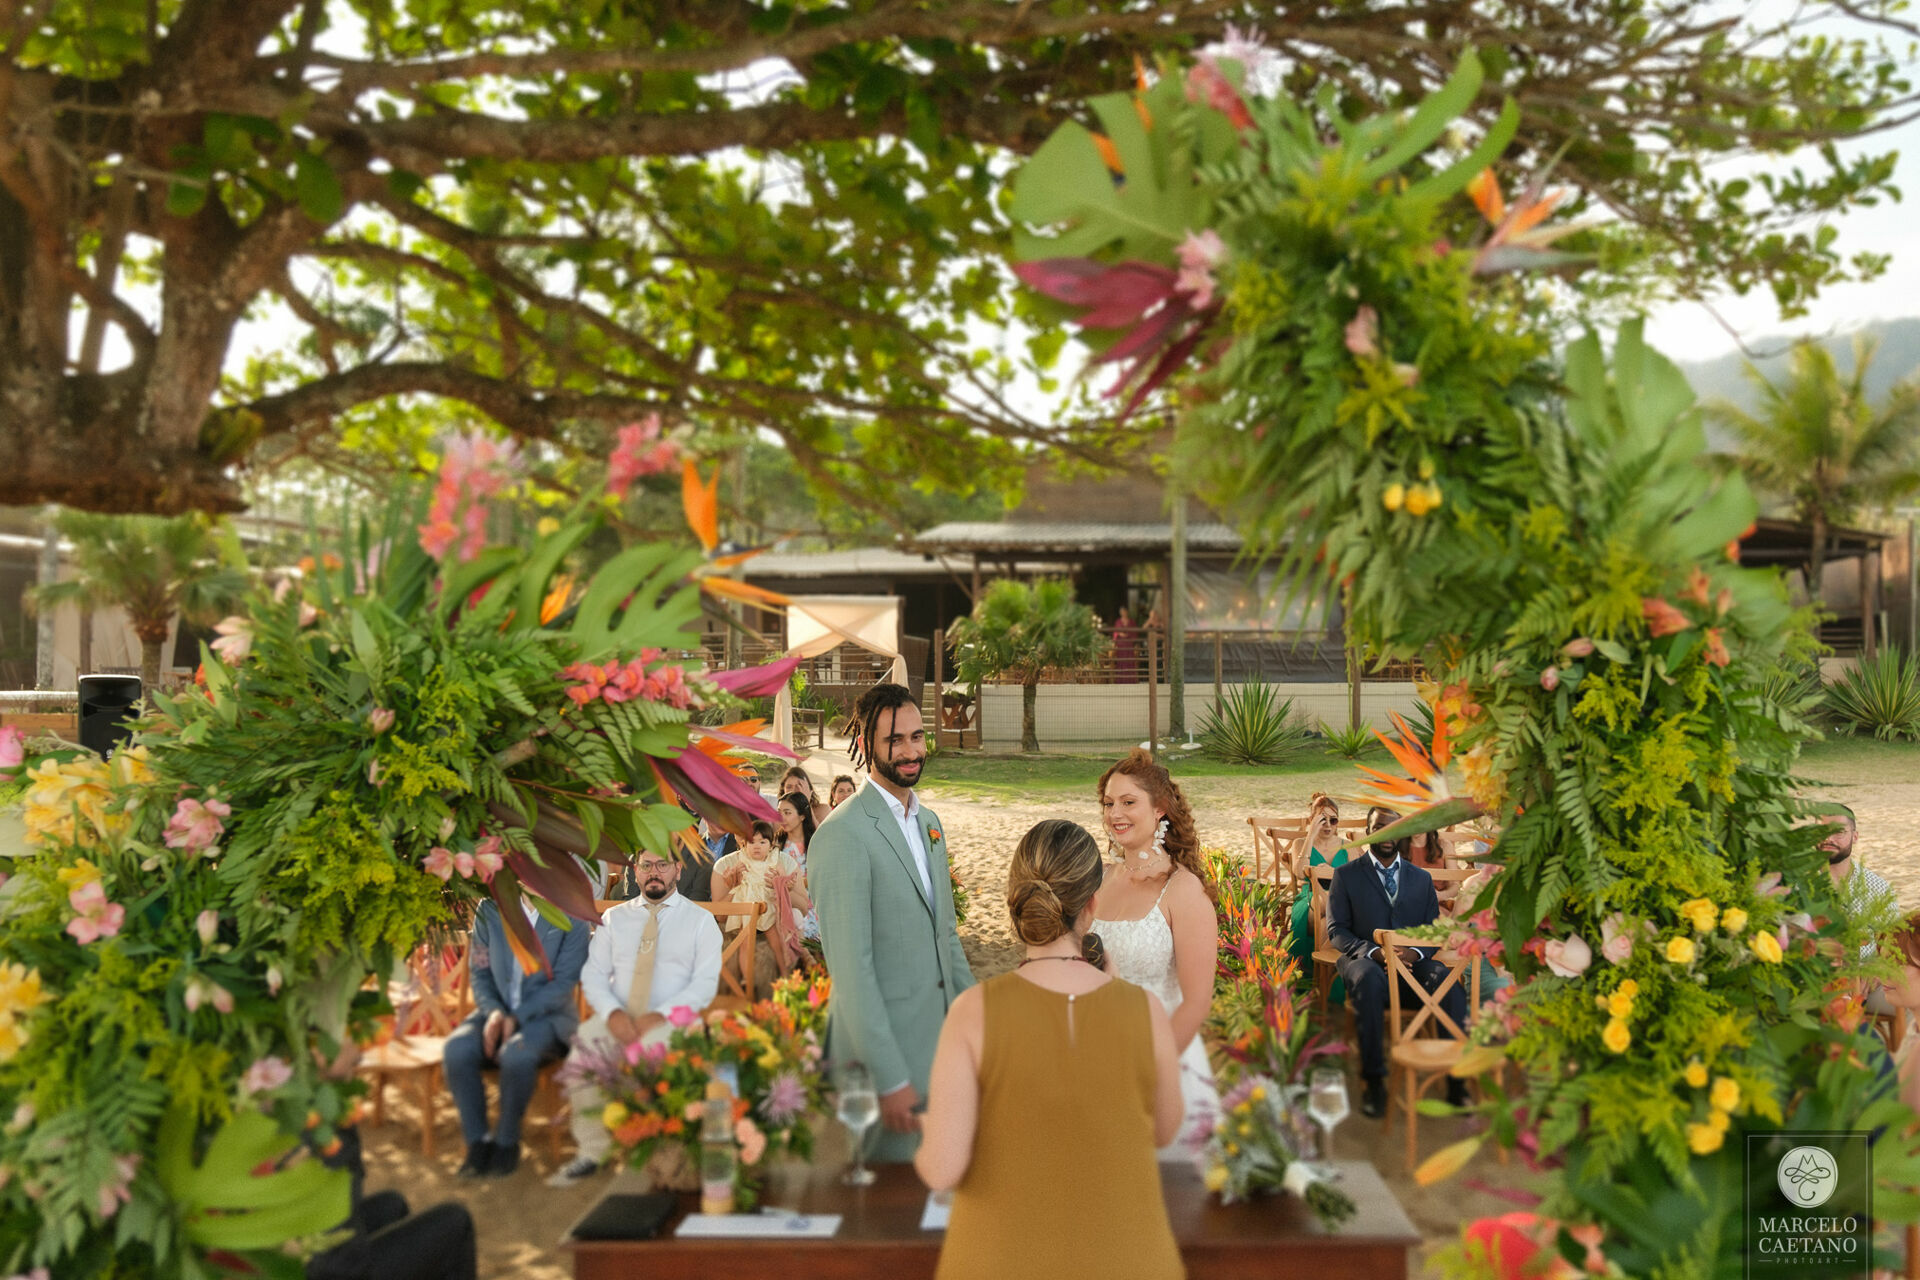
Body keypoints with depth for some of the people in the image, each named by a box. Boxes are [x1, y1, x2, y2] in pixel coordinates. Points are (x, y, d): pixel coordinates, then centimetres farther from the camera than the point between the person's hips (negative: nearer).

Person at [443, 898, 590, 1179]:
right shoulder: (489, 909, 4)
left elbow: (564, 982, -9)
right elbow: (479, 971, 7)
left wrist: (516, 1018, -20)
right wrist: (493, 1012, -13)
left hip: (548, 1014, -3)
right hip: (497, 1010, 3)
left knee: (516, 1054, -36)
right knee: (456, 1050, -28)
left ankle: (507, 1142, -12)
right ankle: (477, 1140, -11)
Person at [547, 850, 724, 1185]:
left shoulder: (700, 920, 9)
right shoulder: (614, 918, 18)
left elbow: (705, 983, 0)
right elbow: (593, 974, 10)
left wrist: (659, 1015, -16)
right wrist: (612, 1013, -12)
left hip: (670, 1022, -3)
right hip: (617, 1019, 3)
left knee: (657, 1046, -38)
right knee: (584, 1042, -31)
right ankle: (590, 1152, -20)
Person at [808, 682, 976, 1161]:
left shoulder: (928, 822, 12)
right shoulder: (844, 834, -16)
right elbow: (850, 968, -19)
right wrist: (890, 1080, -20)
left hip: (940, 1040, 8)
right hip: (883, 1049, -8)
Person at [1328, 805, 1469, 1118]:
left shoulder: (1421, 879, 19)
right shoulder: (1346, 875, 11)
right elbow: (1336, 930, 2)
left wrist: (1415, 953, -12)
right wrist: (1374, 952, -16)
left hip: (1413, 963, 2)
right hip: (1365, 959, -2)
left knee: (1450, 983, -31)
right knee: (1368, 980, -39)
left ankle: (1457, 1079, -27)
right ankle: (1374, 1081, -34)